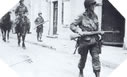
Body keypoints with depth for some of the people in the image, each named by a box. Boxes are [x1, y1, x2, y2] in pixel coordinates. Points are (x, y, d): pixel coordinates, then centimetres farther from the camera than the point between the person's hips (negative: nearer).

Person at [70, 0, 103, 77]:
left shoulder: (95, 16, 7)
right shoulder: (82, 17, -8)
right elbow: (72, 25, -7)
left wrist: (99, 32, 5)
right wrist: (78, 31, -22)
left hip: (94, 41, 3)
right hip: (85, 41, -3)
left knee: (96, 58, -8)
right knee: (83, 58, 13)